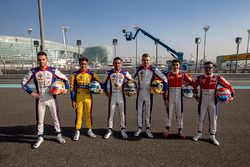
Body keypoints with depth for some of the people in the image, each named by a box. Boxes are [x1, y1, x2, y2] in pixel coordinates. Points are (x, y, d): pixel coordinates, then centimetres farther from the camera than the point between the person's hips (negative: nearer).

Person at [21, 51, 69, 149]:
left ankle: (59, 135, 24)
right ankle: (40, 138, 26)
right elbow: (24, 82, 10)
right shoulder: (33, 71, 0)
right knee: (39, 119, 10)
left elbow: (65, 78, 5)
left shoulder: (53, 70, -3)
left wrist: (66, 88, -10)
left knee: (55, 117, 8)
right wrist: (31, 92, -1)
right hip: (40, 99, 1)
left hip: (52, 98, -1)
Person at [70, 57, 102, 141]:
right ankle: (77, 131, 20)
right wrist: (73, 100, -5)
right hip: (78, 97, -1)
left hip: (88, 97, 1)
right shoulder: (75, 74, -3)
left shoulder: (91, 74, 0)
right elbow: (72, 88, -2)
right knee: (78, 114, 4)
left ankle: (89, 130, 28)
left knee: (88, 114, 11)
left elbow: (99, 82, 7)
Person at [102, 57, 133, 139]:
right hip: (112, 95, 1)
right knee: (111, 113, 5)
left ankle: (123, 130, 21)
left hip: (121, 95, 0)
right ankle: (109, 129, 18)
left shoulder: (124, 73, -1)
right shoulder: (109, 73, 1)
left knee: (122, 113, 7)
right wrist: (106, 91, 2)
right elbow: (105, 83, 12)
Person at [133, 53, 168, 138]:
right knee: (139, 111, 9)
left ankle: (148, 129, 21)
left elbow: (164, 78, 2)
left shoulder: (154, 69, -5)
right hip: (140, 92, 2)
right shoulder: (138, 69, 1)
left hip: (149, 93, -2)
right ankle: (139, 128, 23)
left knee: (148, 111, 6)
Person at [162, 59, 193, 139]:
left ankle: (180, 130, 24)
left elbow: (191, 82, 6)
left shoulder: (183, 74, -2)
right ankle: (167, 129, 23)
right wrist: (165, 98, -5)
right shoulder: (167, 74, -6)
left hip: (179, 97, 1)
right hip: (170, 97, -1)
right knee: (169, 113, 9)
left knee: (180, 113, 10)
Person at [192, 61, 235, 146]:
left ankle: (212, 136, 27)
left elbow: (228, 85, -1)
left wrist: (232, 95, -11)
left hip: (213, 102, 0)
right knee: (201, 118, 13)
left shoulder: (218, 77, -7)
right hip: (202, 101, 1)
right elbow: (194, 86, 13)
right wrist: (196, 94, 7)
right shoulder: (200, 78, -4)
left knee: (213, 119, 9)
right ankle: (199, 133, 31)